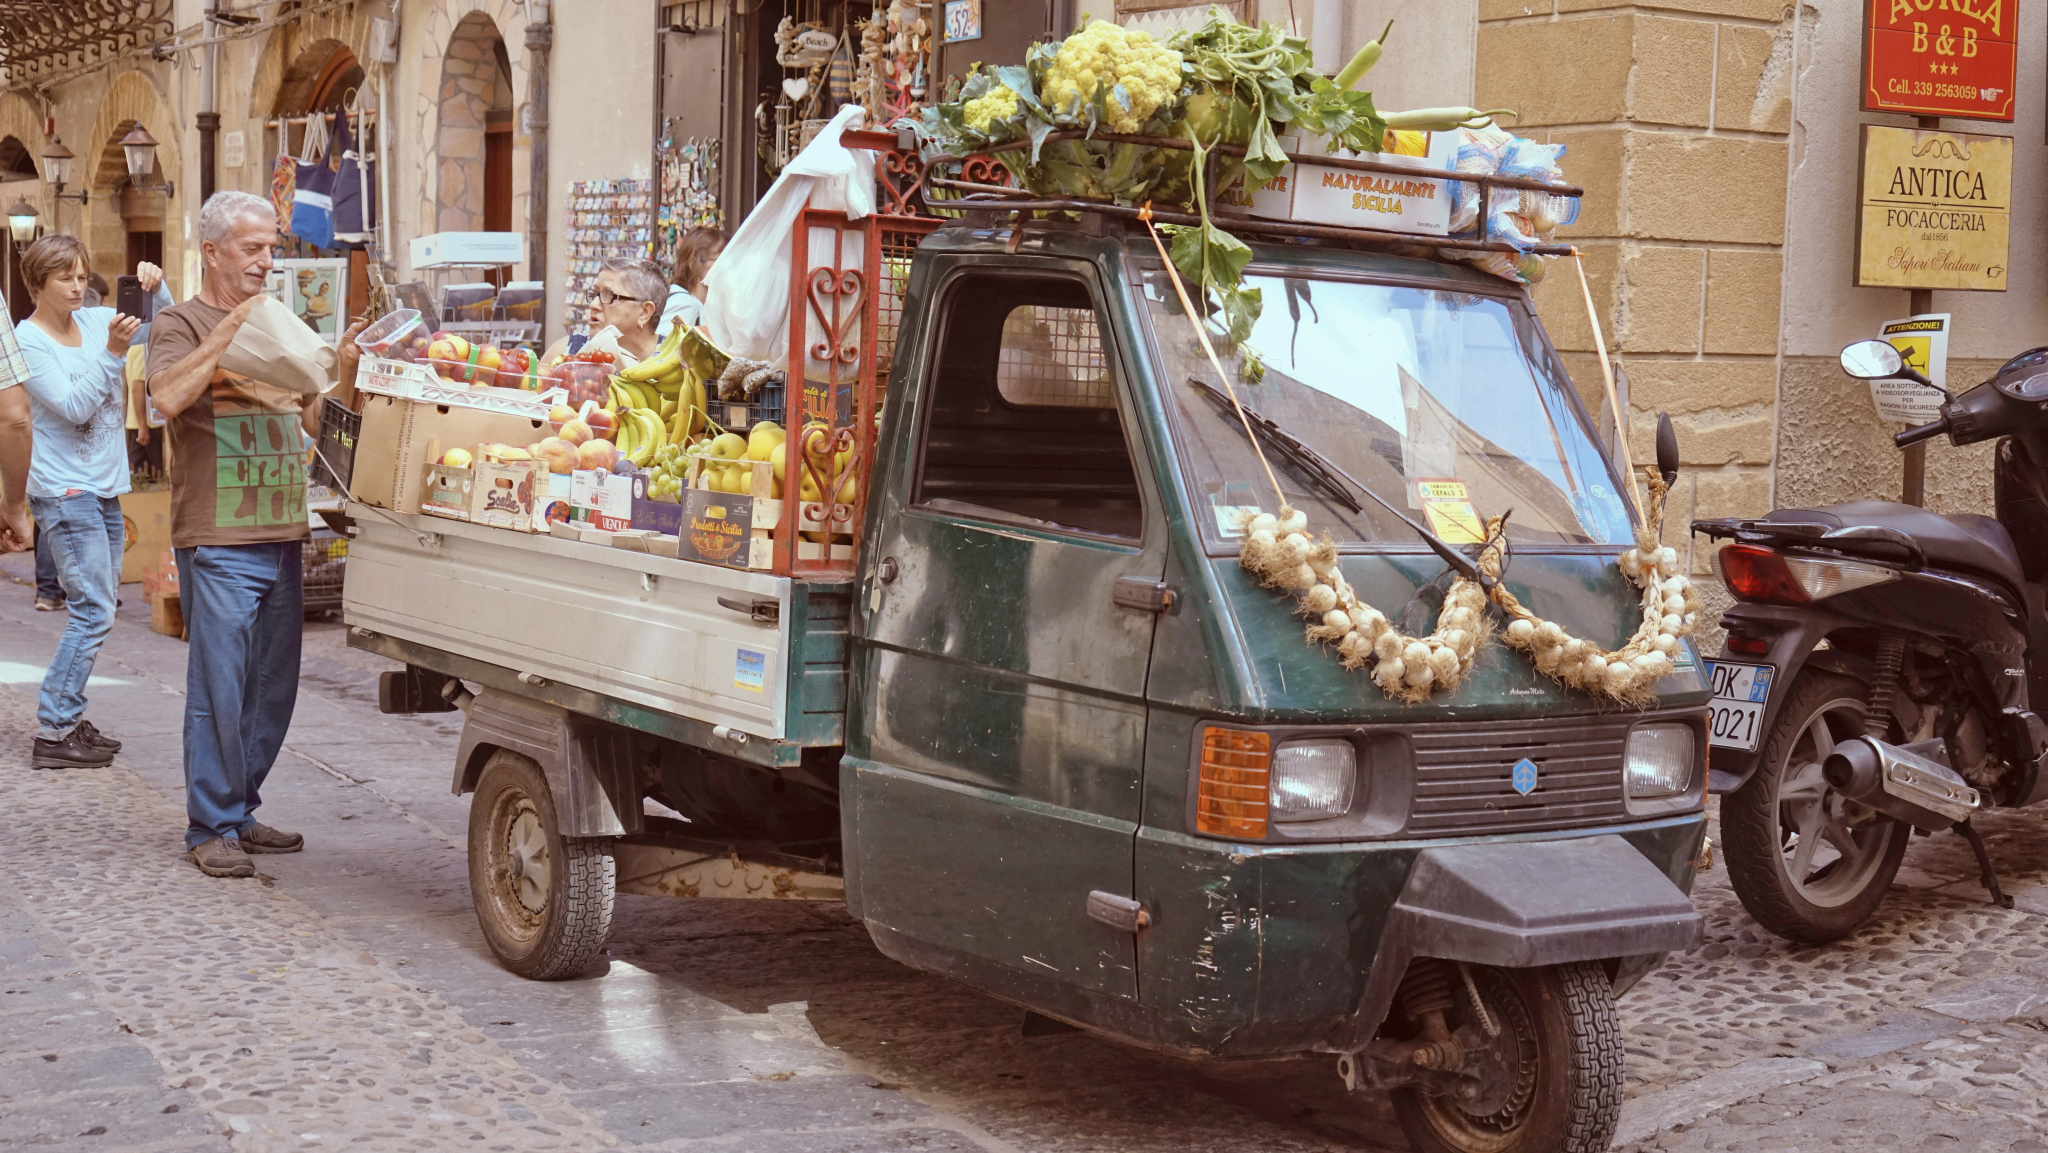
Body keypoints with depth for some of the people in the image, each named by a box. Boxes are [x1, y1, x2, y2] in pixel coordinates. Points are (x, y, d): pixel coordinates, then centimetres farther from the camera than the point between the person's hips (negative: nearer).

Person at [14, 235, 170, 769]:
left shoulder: (94, 321, 8)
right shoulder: (28, 340, -9)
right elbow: (74, 407, -18)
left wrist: (155, 289, -6)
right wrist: (112, 353, -25)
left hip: (104, 488, 8)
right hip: (65, 490, -8)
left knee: (95, 609, 10)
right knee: (93, 611, -13)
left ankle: (68, 719, 18)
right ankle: (53, 732, -10)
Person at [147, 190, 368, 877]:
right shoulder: (181, 325, -1)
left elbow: (311, 420, 21)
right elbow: (168, 398, -21)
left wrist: (344, 370, 5)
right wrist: (229, 332, -20)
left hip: (281, 536, 7)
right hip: (217, 539, -7)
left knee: (273, 689, 10)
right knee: (220, 687, -5)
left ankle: (240, 813, 21)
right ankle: (211, 828, 4)